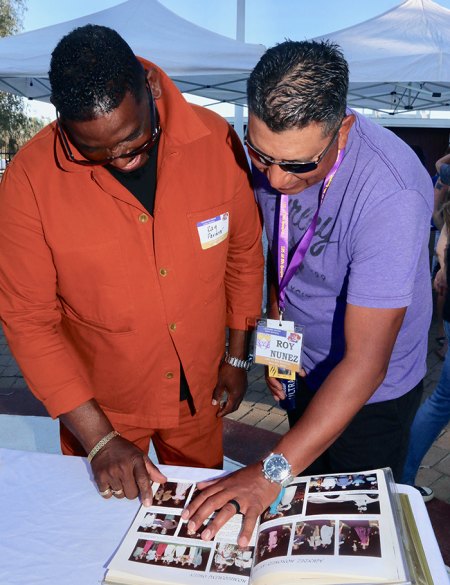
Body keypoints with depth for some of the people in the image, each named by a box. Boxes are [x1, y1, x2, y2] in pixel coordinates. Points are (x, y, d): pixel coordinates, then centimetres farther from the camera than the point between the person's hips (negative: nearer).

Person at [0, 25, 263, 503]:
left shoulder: (216, 140, -16)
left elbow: (244, 252, -2)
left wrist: (237, 355, 3)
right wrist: (99, 439, -16)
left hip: (199, 391, 2)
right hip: (95, 403, -1)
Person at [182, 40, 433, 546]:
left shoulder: (391, 194, -35)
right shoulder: (272, 152, -14)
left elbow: (365, 362, -35)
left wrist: (273, 471, -35)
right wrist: (277, 323, -1)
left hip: (370, 390, -5)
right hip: (306, 368, 6)